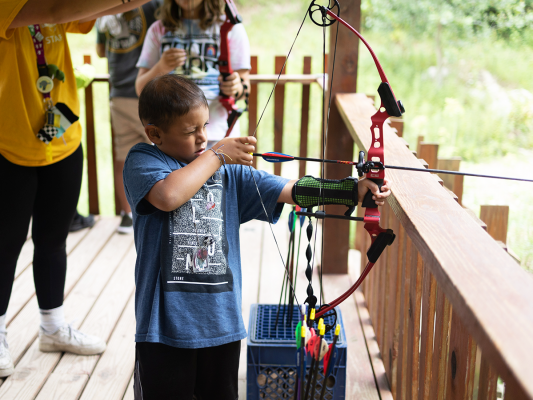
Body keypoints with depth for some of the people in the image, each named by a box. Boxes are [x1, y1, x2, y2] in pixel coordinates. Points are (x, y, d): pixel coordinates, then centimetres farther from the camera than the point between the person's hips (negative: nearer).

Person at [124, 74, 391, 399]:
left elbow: (290, 191, 1)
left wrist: (354, 190, -11)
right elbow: (169, 196, -26)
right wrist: (217, 155, -13)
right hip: (164, 323, -4)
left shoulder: (229, 171, 7)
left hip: (222, 323, 4)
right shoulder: (141, 161, -5)